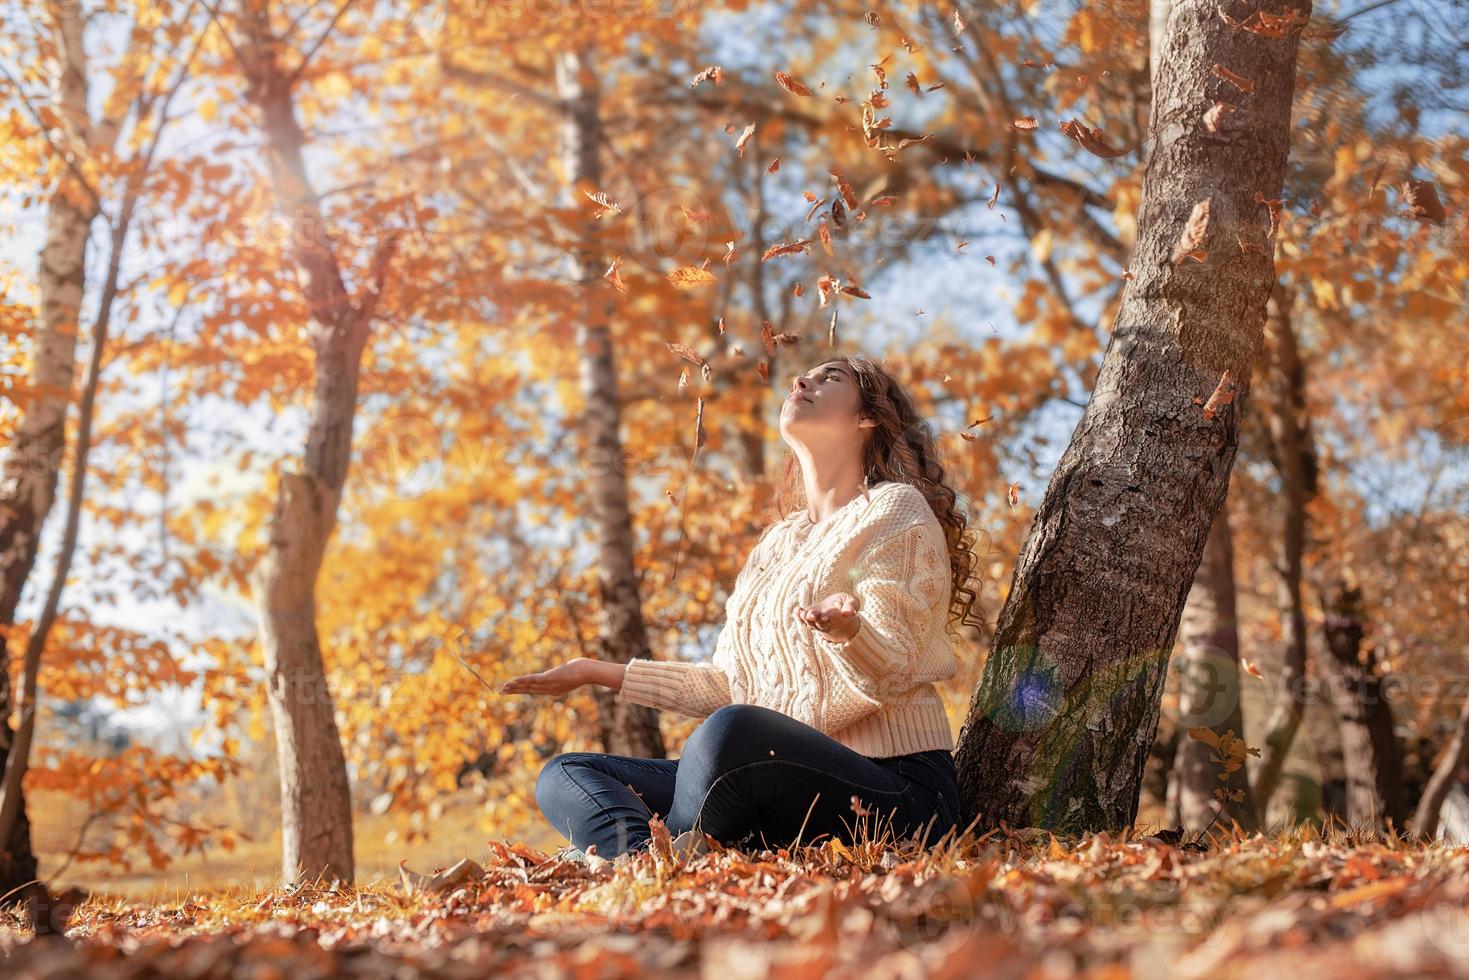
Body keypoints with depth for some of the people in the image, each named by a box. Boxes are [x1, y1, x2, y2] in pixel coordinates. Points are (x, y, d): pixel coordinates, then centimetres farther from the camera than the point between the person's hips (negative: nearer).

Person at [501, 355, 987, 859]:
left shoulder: (896, 507, 0)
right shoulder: (776, 542, 22)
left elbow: (892, 671, -11)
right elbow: (729, 685, 21)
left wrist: (846, 630, -34)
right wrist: (602, 672, 22)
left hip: (898, 791, -8)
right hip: (793, 784, 8)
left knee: (732, 731, -39)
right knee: (565, 774, -3)